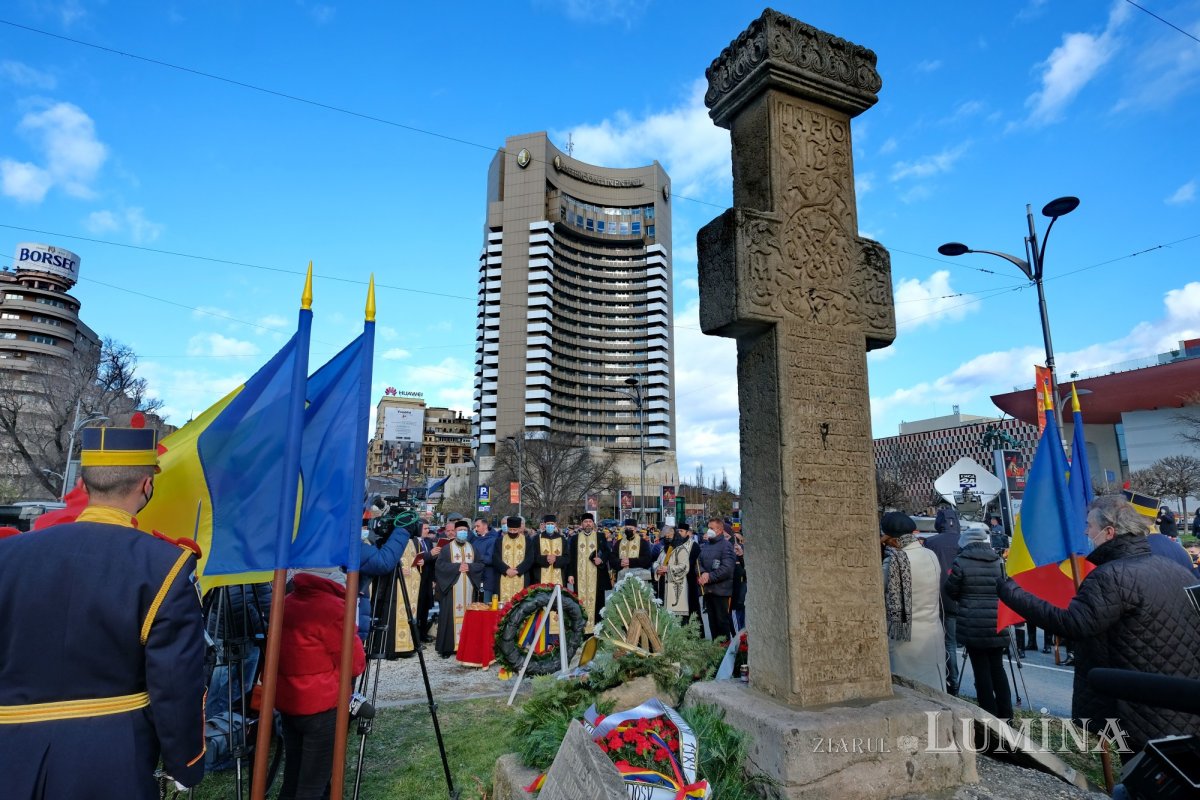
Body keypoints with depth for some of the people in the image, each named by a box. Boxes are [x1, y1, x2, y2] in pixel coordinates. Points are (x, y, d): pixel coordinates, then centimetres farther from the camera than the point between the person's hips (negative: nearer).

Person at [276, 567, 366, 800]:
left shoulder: (288, 602, 4)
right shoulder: (333, 608, -20)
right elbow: (354, 663, -13)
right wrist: (360, 659, 7)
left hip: (286, 701, 8)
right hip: (320, 706, -8)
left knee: (292, 779, 19)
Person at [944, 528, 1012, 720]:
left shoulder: (961, 563, -9)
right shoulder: (999, 562, 3)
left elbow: (948, 592, -2)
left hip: (973, 626, -4)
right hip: (997, 624, 4)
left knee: (981, 670, 5)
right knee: (997, 667, 16)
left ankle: (990, 716, 10)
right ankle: (1005, 714, 22)